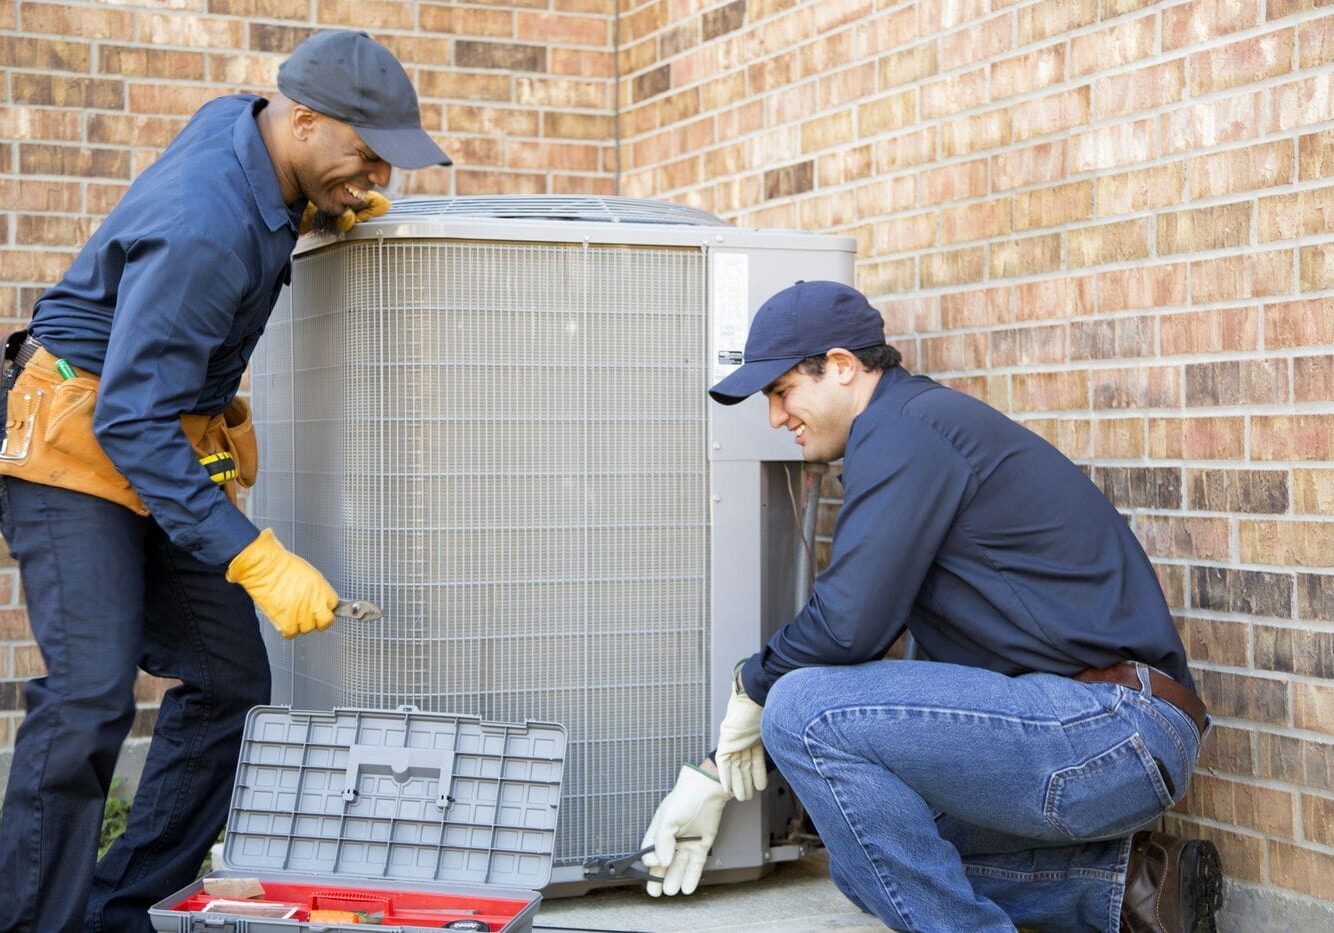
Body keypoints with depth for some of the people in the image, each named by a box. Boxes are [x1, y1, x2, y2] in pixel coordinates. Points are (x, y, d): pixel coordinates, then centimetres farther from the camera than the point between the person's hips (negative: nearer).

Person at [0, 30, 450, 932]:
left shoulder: (235, 119, -2)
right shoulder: (204, 231, -28)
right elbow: (131, 424, -30)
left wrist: (330, 209, 3)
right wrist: (258, 561, -33)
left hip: (170, 452, 9)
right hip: (82, 443, -9)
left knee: (229, 683, 3)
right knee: (89, 695, -19)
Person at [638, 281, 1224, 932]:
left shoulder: (904, 429, -11)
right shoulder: (921, 428, 22)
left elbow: (849, 626, -19)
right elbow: (854, 630, 25)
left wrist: (753, 685, 3)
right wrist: (718, 775, 25)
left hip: (1113, 726, -11)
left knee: (807, 711, -17)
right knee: (868, 863, 17)